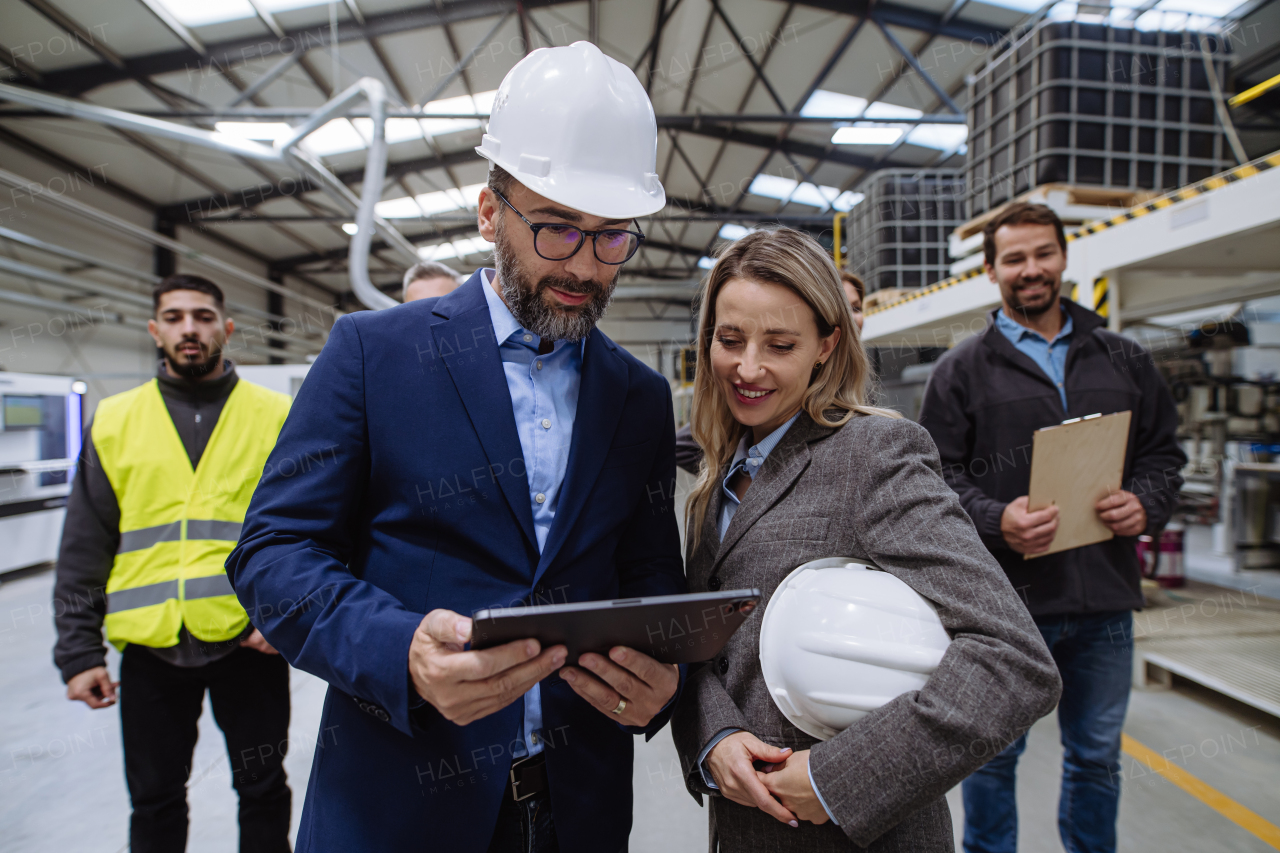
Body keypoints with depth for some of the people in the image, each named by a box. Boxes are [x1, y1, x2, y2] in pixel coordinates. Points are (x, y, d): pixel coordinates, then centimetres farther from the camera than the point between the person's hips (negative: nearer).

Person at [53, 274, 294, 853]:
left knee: (263, 792, 13)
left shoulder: (276, 416, -1)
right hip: (150, 647, 2)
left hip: (249, 640, -1)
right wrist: (78, 651, 3)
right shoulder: (114, 421, 5)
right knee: (155, 801, 17)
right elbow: (84, 549, 6)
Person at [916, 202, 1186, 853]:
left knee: (1097, 757, 20)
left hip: (1105, 602, 4)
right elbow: (936, 473, -6)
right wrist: (995, 519, -22)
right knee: (994, 757, 12)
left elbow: (1164, 451, 13)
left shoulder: (1123, 360, 10)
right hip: (1004, 602, -3)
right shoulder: (963, 370, -2)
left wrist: (1148, 504, -8)